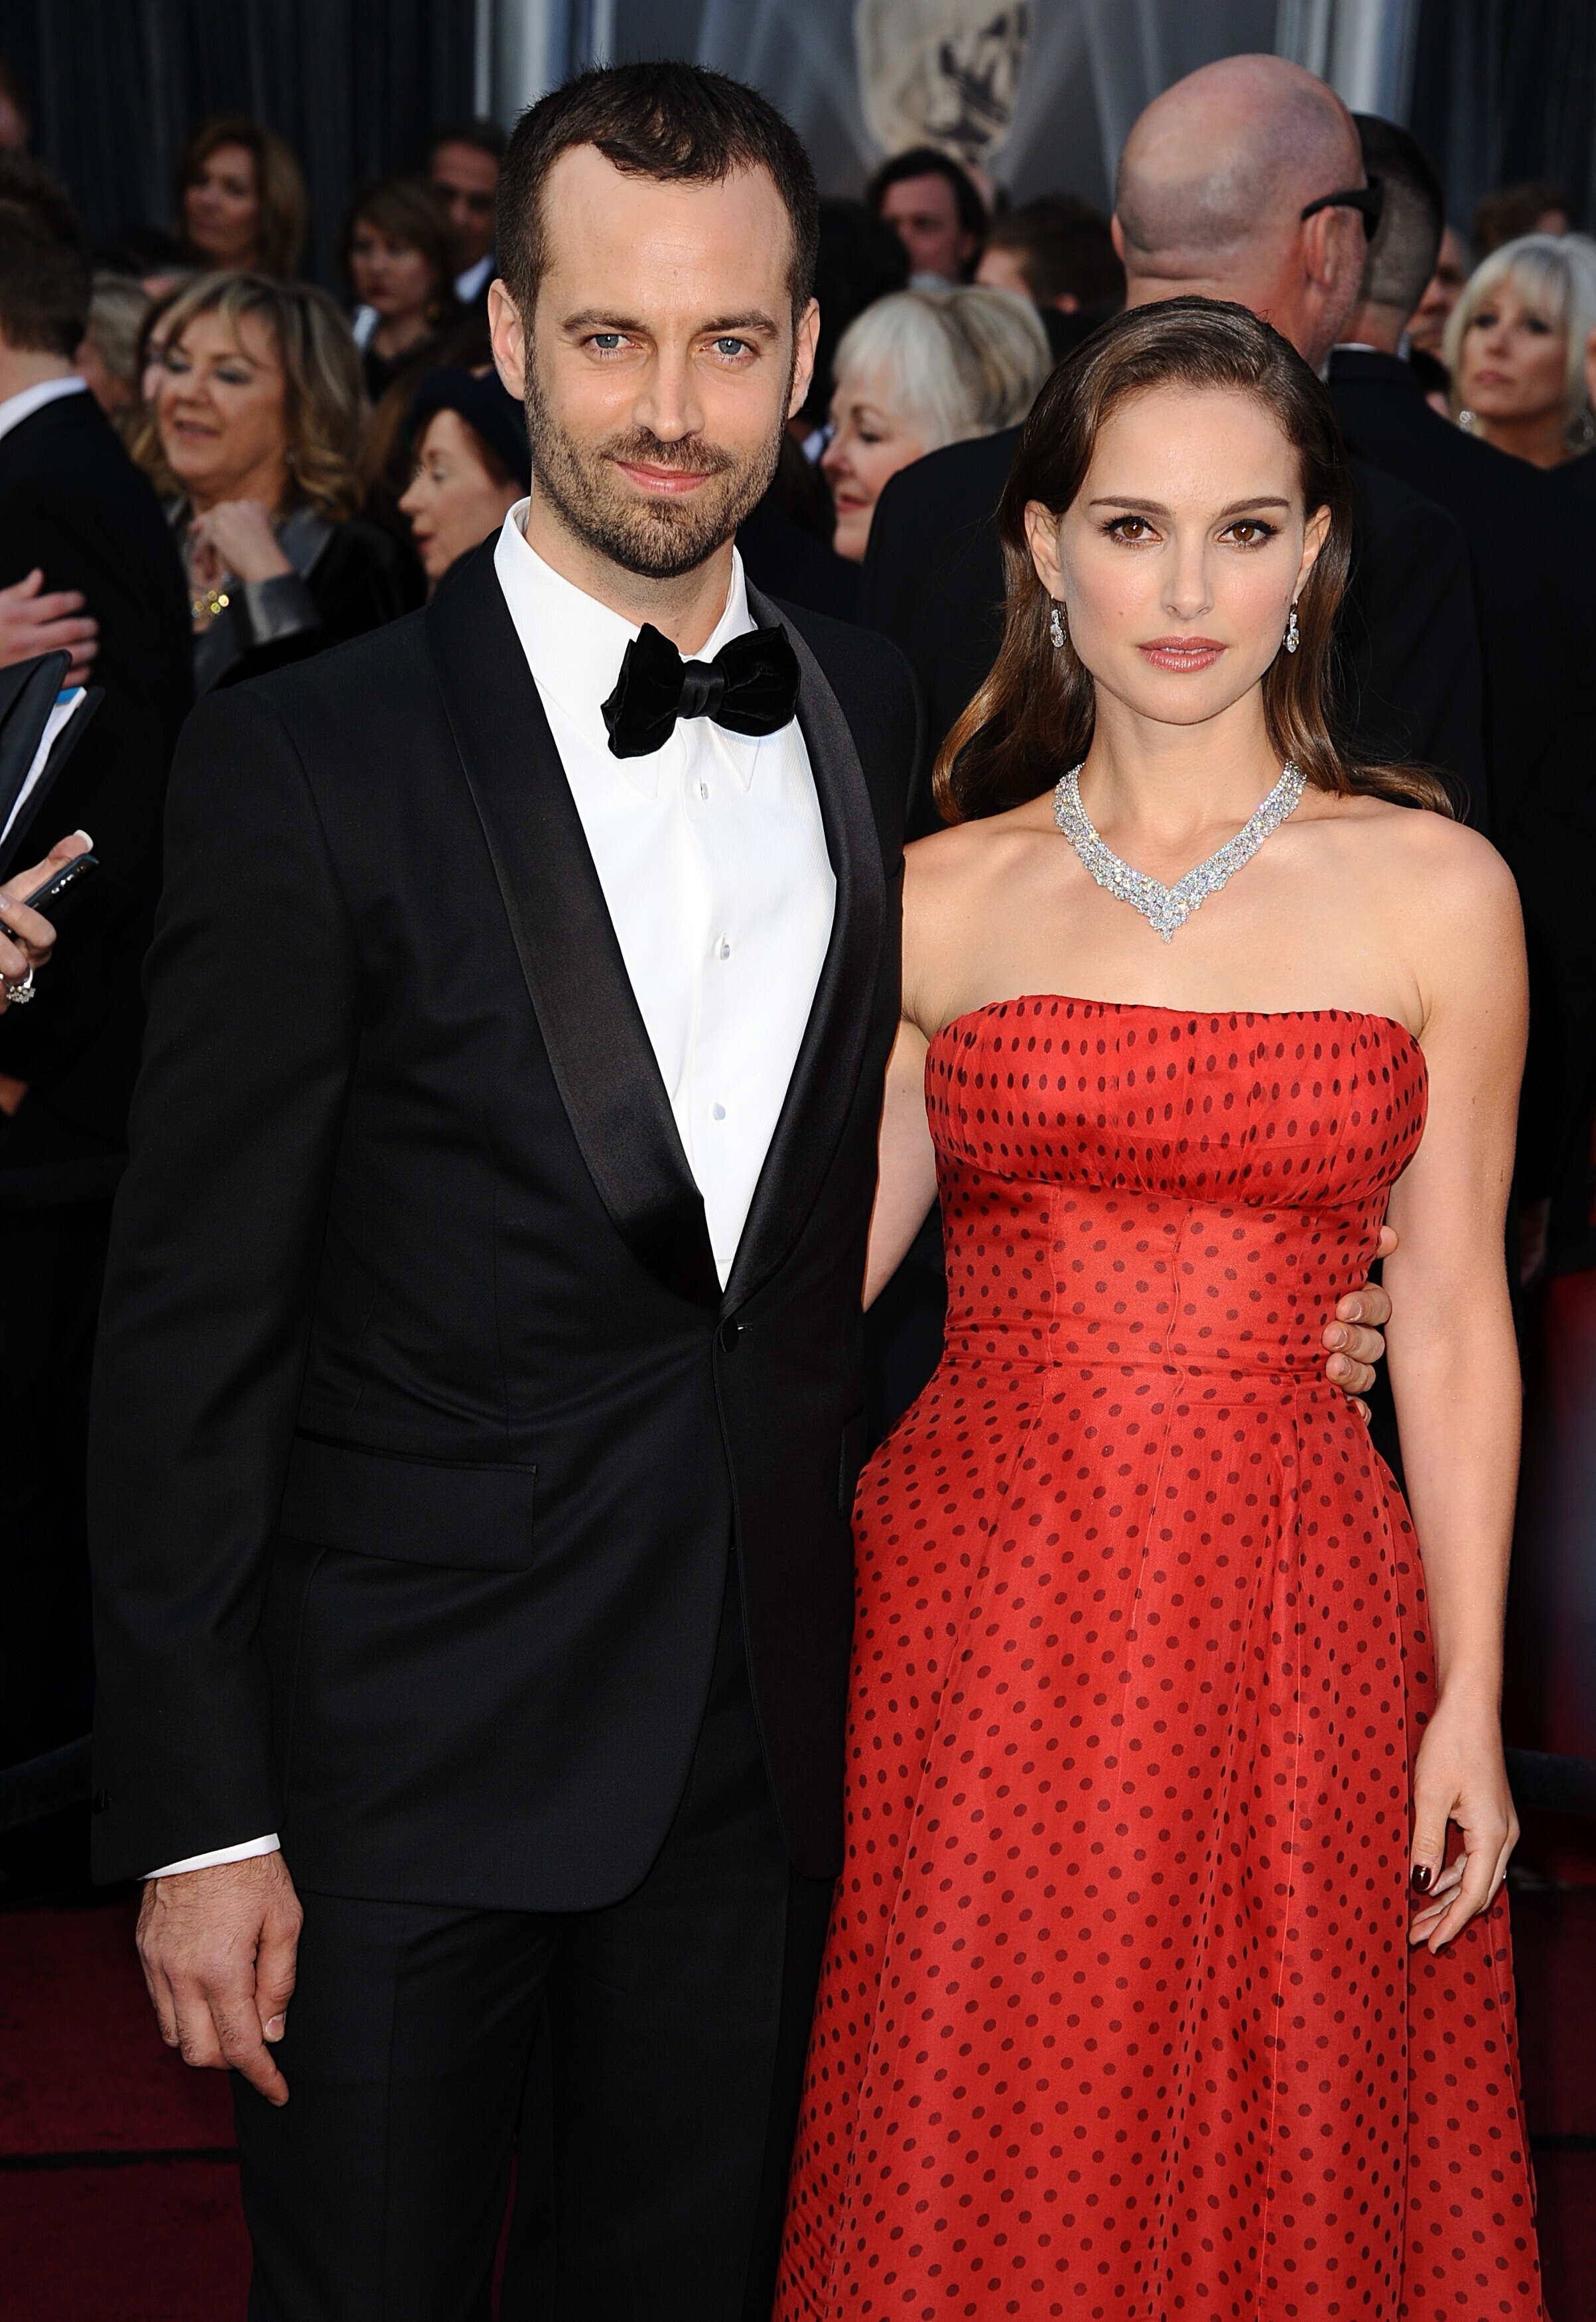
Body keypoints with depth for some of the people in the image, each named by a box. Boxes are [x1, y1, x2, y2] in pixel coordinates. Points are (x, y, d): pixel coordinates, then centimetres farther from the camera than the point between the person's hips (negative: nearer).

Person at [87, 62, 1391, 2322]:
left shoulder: (878, 715, 3)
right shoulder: (308, 761, -12)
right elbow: (193, 1320, -11)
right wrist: (198, 1817, -12)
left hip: (765, 1741, 4)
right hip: (408, 1751, -4)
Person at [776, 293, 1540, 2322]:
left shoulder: (1433, 887, 1)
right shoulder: (939, 898, 4)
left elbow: (1449, 1319, 2)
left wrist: (1469, 1707, 0)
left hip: (1287, 1623, 0)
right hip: (974, 1610, 1)